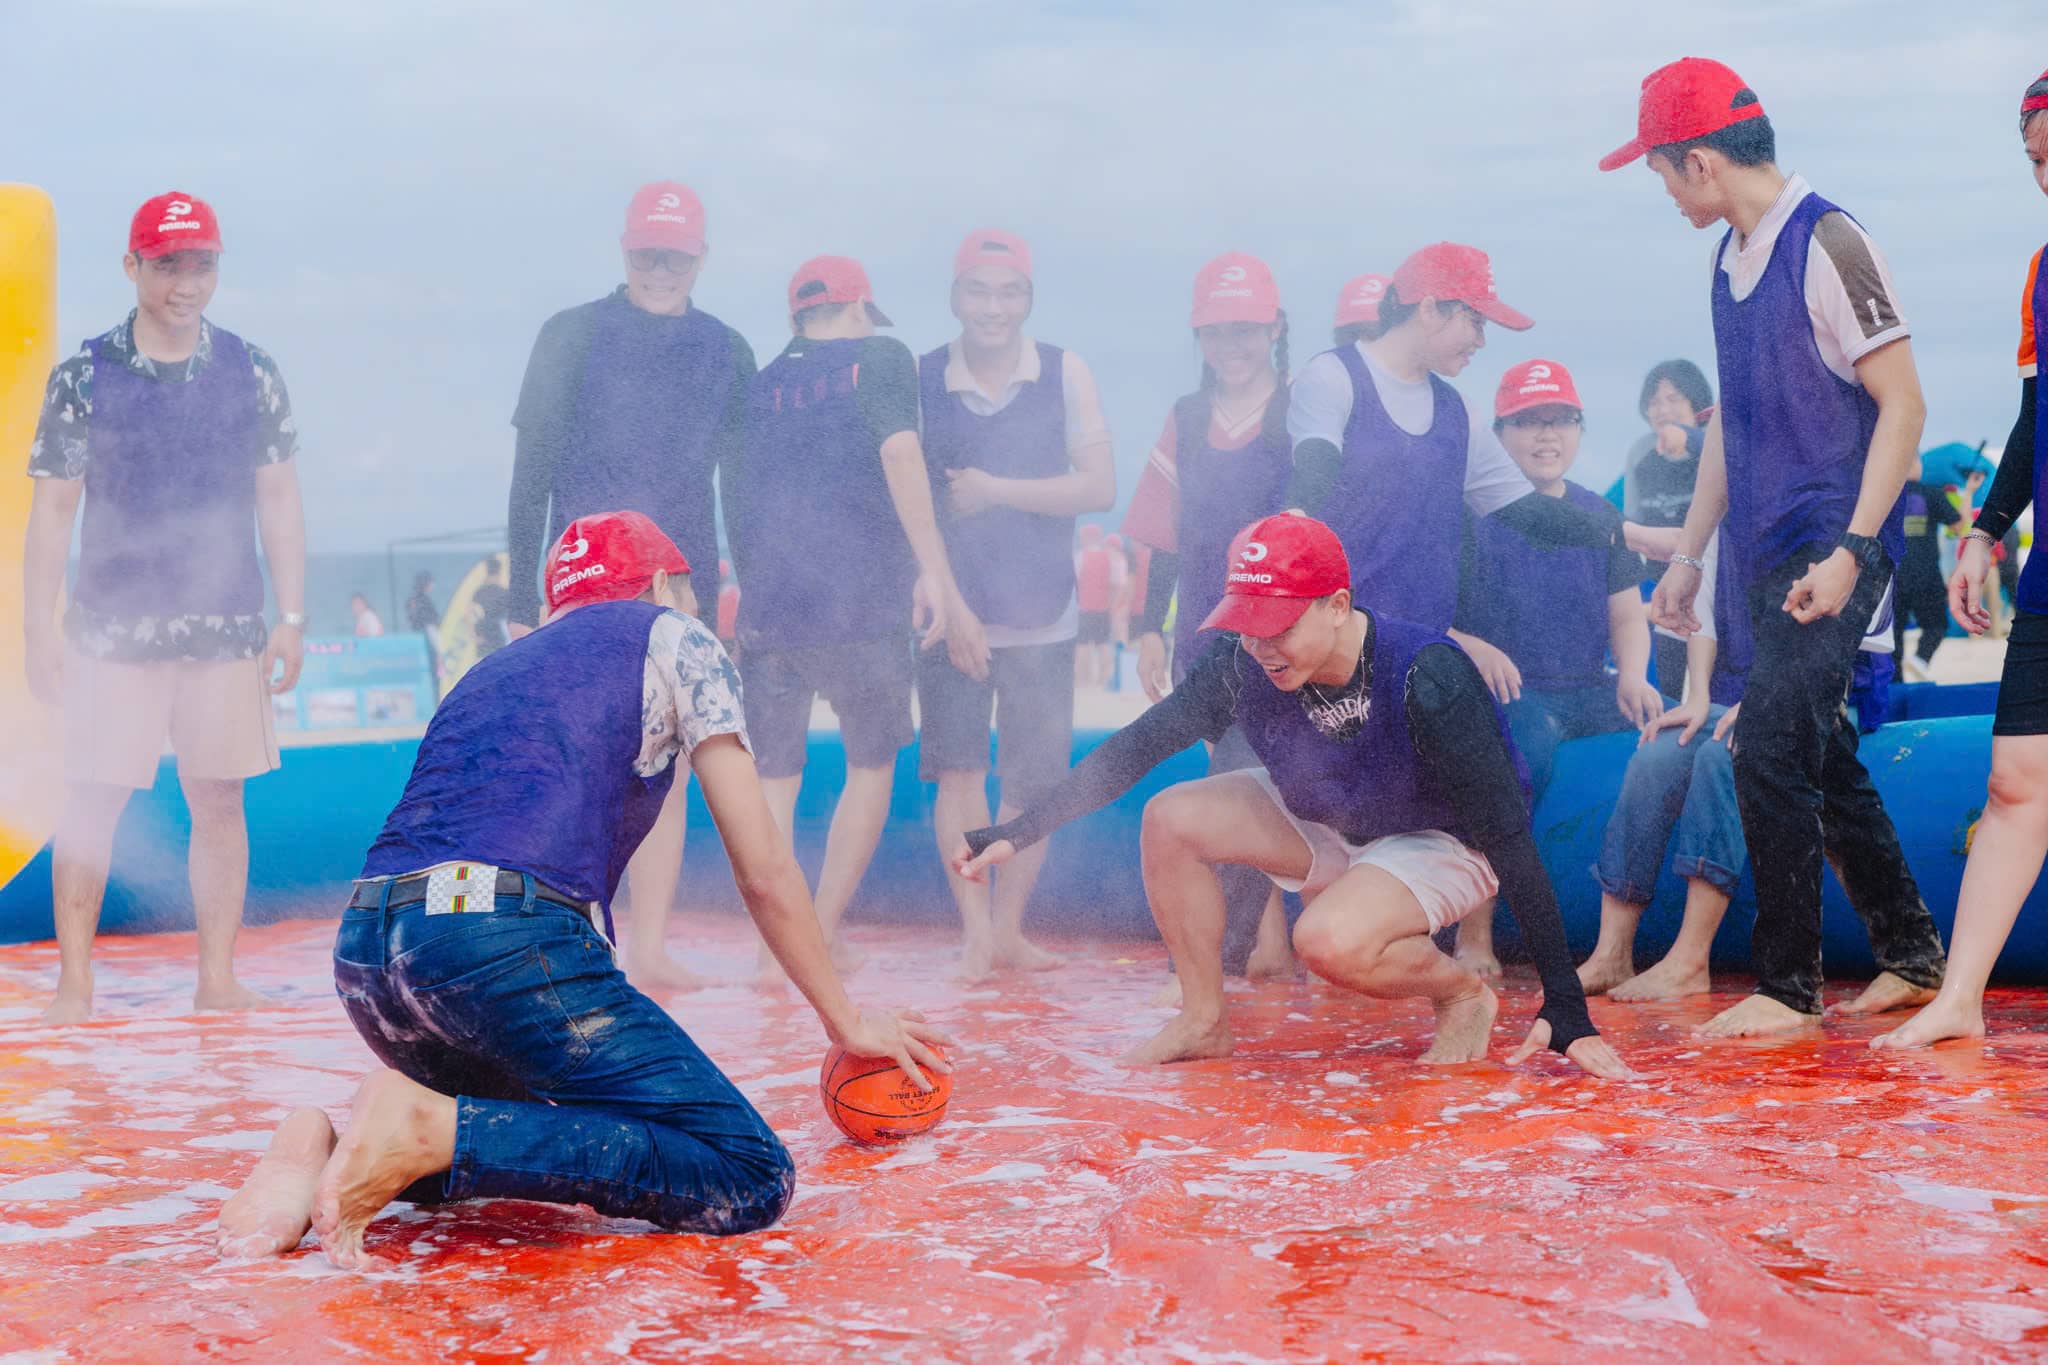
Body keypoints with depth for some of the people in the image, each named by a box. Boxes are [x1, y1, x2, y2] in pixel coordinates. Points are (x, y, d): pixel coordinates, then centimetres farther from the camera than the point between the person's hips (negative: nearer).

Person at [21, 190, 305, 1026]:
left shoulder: (251, 373, 5)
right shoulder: (84, 377, 1)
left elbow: (278, 499, 8)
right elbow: (52, 509, 2)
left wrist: (291, 618, 3)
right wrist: (40, 628, -2)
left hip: (225, 627, 1)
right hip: (113, 627, -1)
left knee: (219, 800, 4)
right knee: (92, 800, -1)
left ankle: (216, 975, 11)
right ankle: (74, 981, 7)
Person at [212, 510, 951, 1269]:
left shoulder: (494, 669, 35)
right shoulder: (672, 637, 17)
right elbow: (763, 871, 14)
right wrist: (846, 1022, 27)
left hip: (361, 956, 8)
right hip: (503, 941, -8)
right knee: (752, 1179, -6)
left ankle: (329, 1147, 4)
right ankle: (433, 1130, -20)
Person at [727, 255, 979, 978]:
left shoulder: (760, 386, 16)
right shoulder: (879, 358, 4)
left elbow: (736, 495, 17)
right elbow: (899, 457, -11)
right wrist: (939, 580, -15)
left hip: (768, 608, 4)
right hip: (860, 604, -3)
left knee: (773, 775, 7)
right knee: (871, 765, 12)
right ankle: (825, 937, 8)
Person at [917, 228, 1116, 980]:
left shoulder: (1065, 375, 1)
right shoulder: (920, 380, 1)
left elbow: (1100, 487, -6)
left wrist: (995, 490, -14)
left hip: (1042, 617, 1)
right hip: (948, 612, 0)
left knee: (1034, 782, 4)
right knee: (957, 768, -9)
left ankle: (1008, 929, 18)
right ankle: (976, 929, -5)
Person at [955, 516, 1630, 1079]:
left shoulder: (1428, 681, -35)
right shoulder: (1242, 664, -20)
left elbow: (1510, 839, -33)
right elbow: (1135, 748, -8)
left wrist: (1566, 1011, -35)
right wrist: (1016, 833, -16)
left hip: (1445, 844, -6)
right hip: (1323, 825, 6)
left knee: (1330, 941, -33)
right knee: (1171, 818, -13)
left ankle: (1463, 991, -2)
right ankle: (1203, 1022, 2)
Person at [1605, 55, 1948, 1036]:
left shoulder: (1827, 244, -13)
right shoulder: (1732, 257, 13)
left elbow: (1902, 405, -15)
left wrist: (1849, 551, -21)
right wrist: (1688, 556, 21)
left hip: (1827, 557, -9)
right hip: (1765, 559, 9)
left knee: (1770, 754, -12)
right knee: (1821, 761, 12)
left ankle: (1789, 986, -3)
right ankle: (1910, 955, 24)